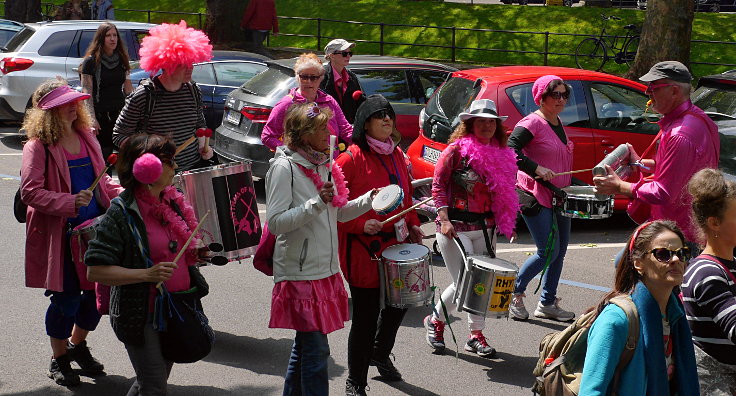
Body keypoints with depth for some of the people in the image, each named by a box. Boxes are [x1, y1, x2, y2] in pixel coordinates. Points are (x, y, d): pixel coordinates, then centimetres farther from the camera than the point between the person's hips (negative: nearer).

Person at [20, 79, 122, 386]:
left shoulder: (86, 137, 10)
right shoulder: (38, 146, -12)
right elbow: (30, 192, -18)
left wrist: (122, 195, 2)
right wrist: (70, 202, -27)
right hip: (60, 234, -6)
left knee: (99, 291, 11)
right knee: (66, 298, 0)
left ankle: (78, 344, 35)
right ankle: (59, 359, 21)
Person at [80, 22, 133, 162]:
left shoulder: (122, 60, 12)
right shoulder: (91, 61, -4)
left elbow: (128, 88, 17)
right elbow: (87, 91, -8)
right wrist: (92, 118, -16)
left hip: (120, 113, 5)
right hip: (100, 115, -5)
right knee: (103, 153, -7)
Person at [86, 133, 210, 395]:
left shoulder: (173, 201, 5)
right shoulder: (121, 214, -18)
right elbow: (96, 271, -21)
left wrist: (197, 253, 0)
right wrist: (147, 274, -28)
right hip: (142, 313, -7)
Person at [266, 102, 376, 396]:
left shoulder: (322, 165, 12)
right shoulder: (284, 168, -13)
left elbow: (339, 213, 19)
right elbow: (275, 222, -19)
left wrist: (369, 200, 4)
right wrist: (316, 204, -27)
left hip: (325, 270, 8)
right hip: (299, 273, -8)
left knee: (304, 345, 16)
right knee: (316, 349, -9)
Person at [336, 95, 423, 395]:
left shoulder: (397, 155, 10)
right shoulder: (351, 159, -12)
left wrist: (412, 224, 11)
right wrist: (361, 224, -22)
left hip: (395, 243, 7)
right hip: (363, 248, -7)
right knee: (366, 314, -1)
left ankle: (380, 353, 47)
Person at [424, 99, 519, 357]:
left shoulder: (501, 155, 9)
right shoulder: (457, 150, -8)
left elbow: (503, 195, 18)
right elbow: (438, 185, -8)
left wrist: (507, 223, 10)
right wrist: (444, 220, -17)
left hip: (485, 227, 5)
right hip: (455, 227, -5)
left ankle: (476, 336, 16)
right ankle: (435, 321, 19)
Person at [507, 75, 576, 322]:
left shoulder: (558, 123, 13)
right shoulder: (532, 123, -13)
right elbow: (510, 149, -25)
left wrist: (567, 186, 18)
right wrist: (536, 169, -30)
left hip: (558, 195, 9)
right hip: (535, 195, -9)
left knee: (560, 251, 10)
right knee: (548, 252, -10)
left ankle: (547, 304, 21)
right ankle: (514, 294, 9)